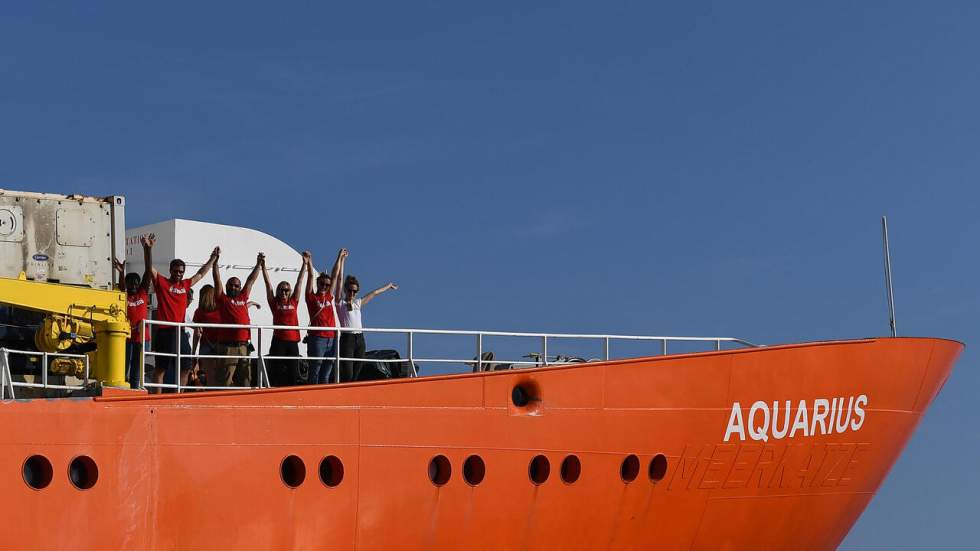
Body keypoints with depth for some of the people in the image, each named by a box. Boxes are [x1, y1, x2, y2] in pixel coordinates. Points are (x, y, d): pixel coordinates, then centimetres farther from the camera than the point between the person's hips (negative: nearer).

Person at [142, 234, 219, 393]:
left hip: (180, 332, 6)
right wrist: (148, 249, -23)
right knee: (161, 367, -4)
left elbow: (201, 273, 29)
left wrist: (213, 258, 32)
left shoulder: (185, 284, 16)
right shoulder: (161, 282, 2)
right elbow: (149, 267, -9)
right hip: (164, 332, -6)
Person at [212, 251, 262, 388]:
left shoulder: (243, 298, 18)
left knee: (245, 380, 6)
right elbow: (217, 279, 2)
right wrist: (215, 260, -2)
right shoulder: (222, 299, 7)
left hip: (244, 346, 5)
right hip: (228, 346, -5)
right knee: (225, 381, -8)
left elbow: (250, 280, 25)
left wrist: (259, 264, 29)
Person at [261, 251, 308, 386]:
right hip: (278, 341, -3)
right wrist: (263, 265, -1)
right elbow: (268, 283, 4)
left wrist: (305, 263, 11)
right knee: (276, 374, -4)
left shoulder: (294, 302, 11)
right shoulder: (274, 303, 6)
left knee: (293, 374, 3)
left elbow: (299, 281, 11)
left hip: (293, 341, 3)